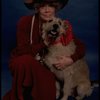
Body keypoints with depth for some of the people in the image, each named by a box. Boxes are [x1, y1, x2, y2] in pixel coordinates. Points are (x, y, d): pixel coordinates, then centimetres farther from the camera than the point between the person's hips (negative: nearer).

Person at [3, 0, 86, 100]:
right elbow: (22, 51, -23)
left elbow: (81, 46, -7)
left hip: (42, 66, 2)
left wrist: (71, 59, -25)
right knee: (27, 61, -36)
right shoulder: (25, 21, -19)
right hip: (22, 63, -2)